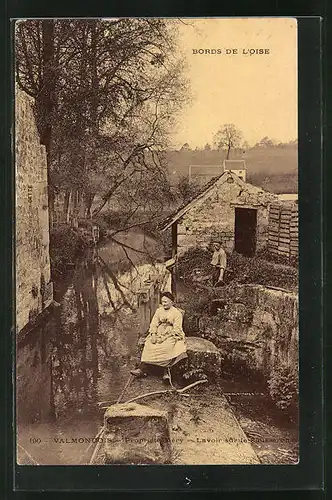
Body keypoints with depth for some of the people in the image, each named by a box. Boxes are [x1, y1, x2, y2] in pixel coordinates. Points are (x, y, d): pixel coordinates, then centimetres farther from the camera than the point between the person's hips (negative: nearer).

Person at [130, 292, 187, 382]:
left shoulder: (177, 313, 0)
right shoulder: (159, 310, 15)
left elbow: (176, 329, -8)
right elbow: (153, 324, 9)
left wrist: (165, 337, -18)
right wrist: (153, 335, -10)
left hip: (171, 335, -4)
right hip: (159, 333, 4)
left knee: (167, 347, -35)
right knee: (148, 344, -23)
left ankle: (166, 372, -34)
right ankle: (142, 369, -27)